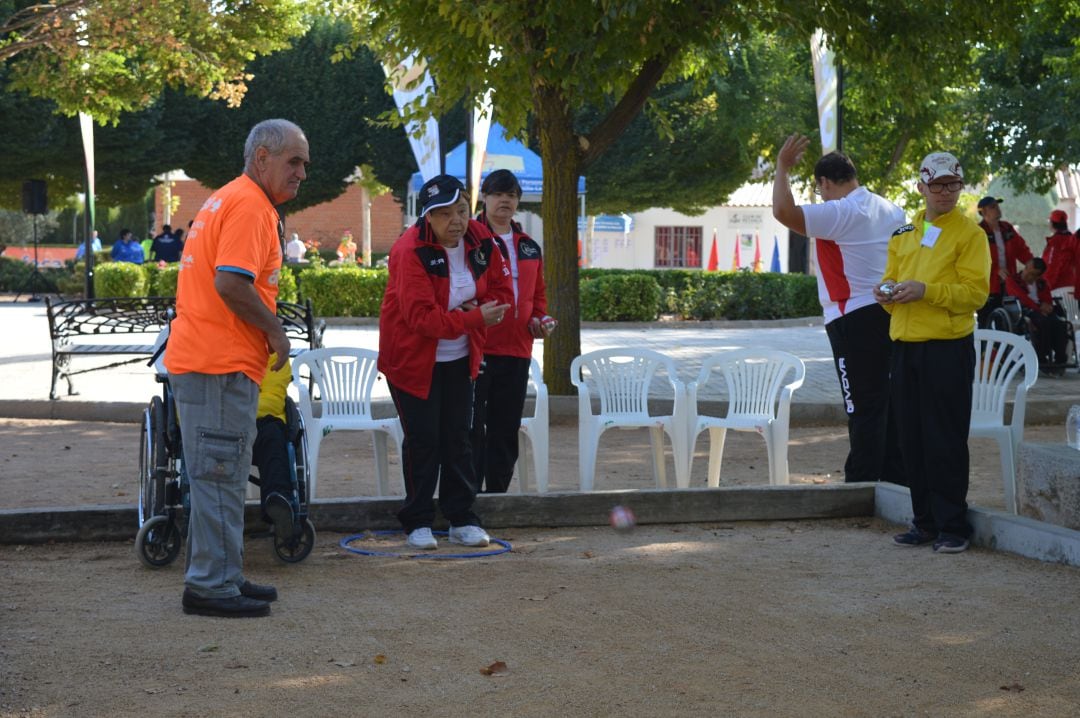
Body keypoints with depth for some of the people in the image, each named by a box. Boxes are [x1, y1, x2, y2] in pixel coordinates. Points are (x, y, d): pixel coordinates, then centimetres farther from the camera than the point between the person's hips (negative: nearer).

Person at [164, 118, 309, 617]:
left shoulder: (226, 200, 20)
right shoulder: (250, 205, -13)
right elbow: (231, 282, -23)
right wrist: (274, 329, -11)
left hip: (198, 358, 10)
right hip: (223, 365, -10)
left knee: (220, 476, 15)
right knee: (221, 476, -6)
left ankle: (221, 579, 22)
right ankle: (211, 587, -1)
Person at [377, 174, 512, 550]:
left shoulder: (480, 240, -6)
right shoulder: (410, 251, -24)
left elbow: (502, 291, 5)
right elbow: (422, 316, -29)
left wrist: (475, 312, -15)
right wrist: (475, 317, -29)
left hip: (459, 359, 5)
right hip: (413, 359, -5)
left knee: (457, 438, 9)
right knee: (423, 440, -2)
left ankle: (462, 519, 17)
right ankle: (418, 522, 9)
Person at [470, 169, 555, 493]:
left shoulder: (529, 247, 16)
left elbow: (538, 294, 24)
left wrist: (540, 320, 6)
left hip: (516, 352, 6)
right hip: (477, 349, -6)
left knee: (506, 431, 10)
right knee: (472, 429, -4)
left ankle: (497, 494, 19)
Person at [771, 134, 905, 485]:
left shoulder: (841, 213, -16)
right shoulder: (892, 210, 10)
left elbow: (783, 211, -27)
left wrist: (782, 168, -14)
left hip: (854, 320, -8)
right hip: (891, 316, 8)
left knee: (864, 408, -4)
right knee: (890, 403, 14)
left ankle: (861, 486, 0)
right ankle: (897, 479, 19)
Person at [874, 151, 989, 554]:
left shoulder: (969, 234, -1)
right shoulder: (903, 234, 17)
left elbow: (976, 292, -10)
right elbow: (891, 279, 25)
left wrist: (926, 290, -21)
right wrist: (887, 292, 1)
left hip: (948, 348, -6)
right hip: (905, 345, 6)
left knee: (945, 441, -5)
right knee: (912, 440, 8)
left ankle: (952, 527, 2)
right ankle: (925, 522, 18)